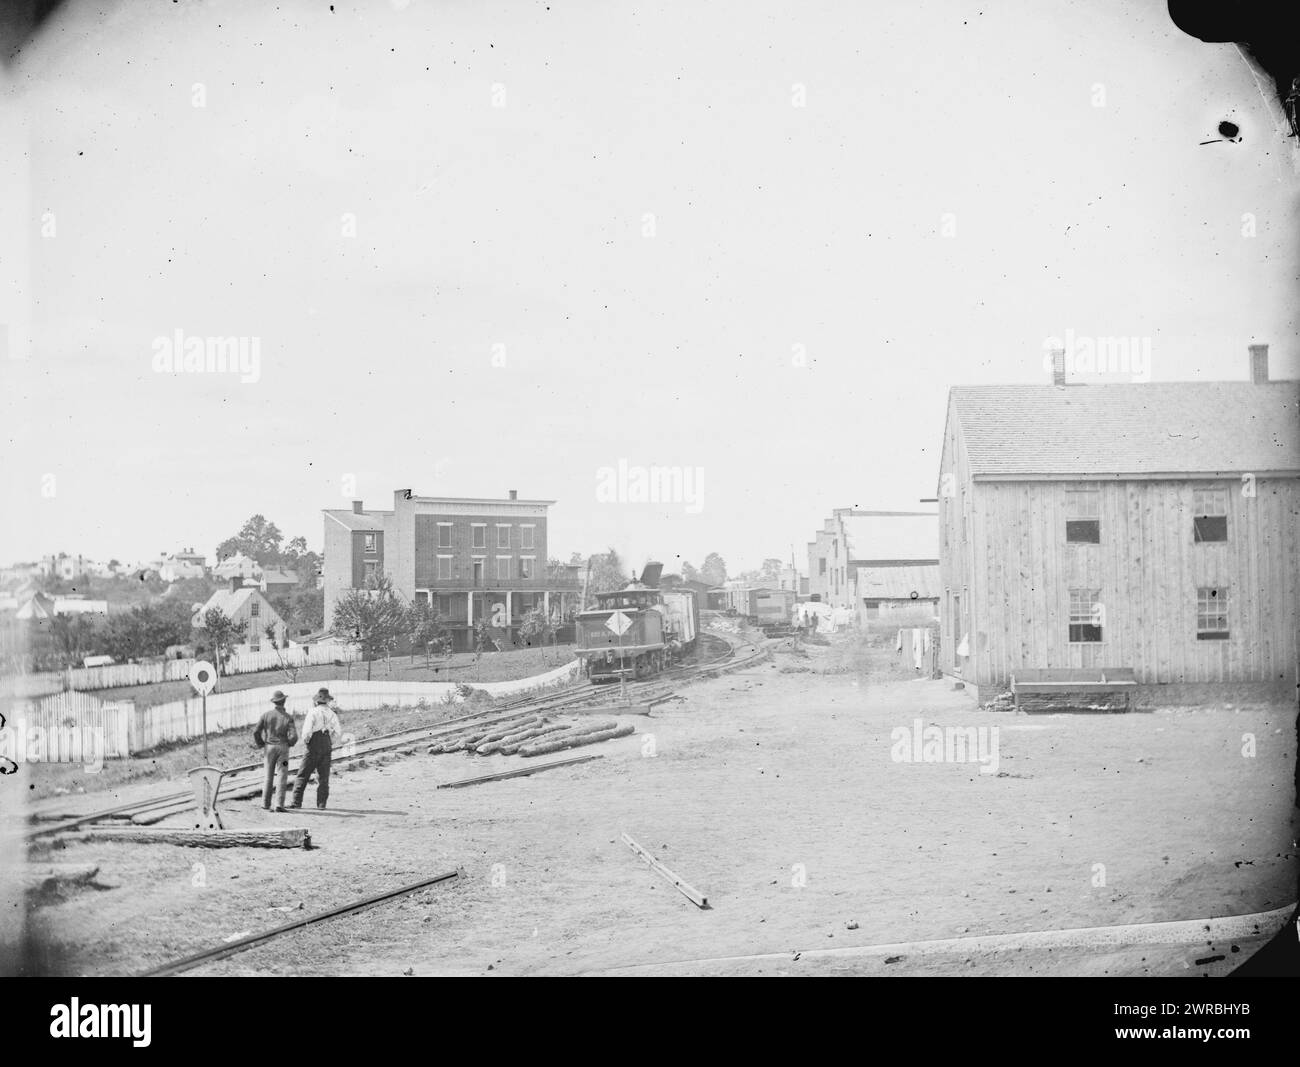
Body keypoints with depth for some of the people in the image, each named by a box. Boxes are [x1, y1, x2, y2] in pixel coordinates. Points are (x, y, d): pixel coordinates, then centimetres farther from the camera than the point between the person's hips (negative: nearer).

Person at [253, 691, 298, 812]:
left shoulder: (266, 715, -2)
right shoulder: (288, 717, -7)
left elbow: (256, 732, -7)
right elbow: (293, 736, -14)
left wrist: (260, 744, 8)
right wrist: (290, 743, 8)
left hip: (269, 747, 2)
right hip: (283, 747, -2)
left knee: (268, 776, 12)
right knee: (282, 777, 2)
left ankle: (265, 804, 15)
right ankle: (279, 804, -7)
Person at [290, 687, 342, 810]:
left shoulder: (313, 712, -8)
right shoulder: (332, 713, 5)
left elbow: (307, 730, -15)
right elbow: (339, 732, 2)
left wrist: (305, 740, 4)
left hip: (314, 746, -4)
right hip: (327, 747, 4)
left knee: (303, 775, 1)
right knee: (323, 777, 10)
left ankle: (296, 802, -3)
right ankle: (321, 803, 7)